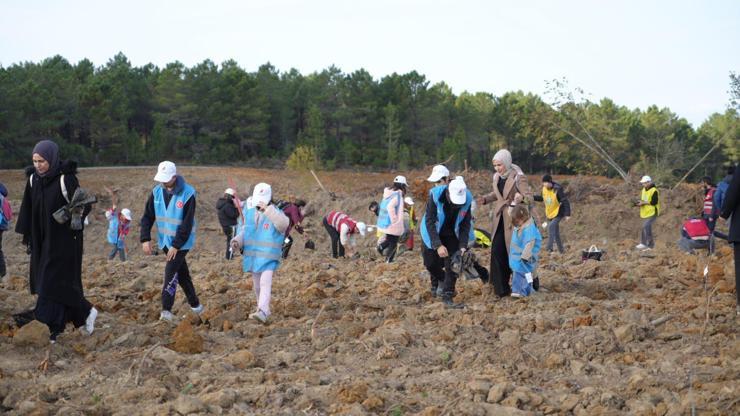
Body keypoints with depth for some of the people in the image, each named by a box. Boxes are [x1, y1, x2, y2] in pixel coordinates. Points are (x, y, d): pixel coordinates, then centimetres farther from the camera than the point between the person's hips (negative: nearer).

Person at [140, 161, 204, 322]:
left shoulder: (188, 194, -18)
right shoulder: (157, 192, -2)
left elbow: (187, 224, -19)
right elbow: (147, 217, 1)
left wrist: (176, 245, -21)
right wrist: (145, 239, -9)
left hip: (182, 242, -6)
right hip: (165, 240, 6)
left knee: (171, 271, -14)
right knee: (182, 272, 13)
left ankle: (166, 309, -13)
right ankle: (195, 305, 25)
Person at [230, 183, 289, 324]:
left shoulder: (275, 213, -7)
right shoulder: (249, 214, 10)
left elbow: (283, 224, -29)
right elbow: (244, 232, 18)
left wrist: (268, 210, -33)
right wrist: (237, 241, -2)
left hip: (269, 257, -6)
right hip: (253, 256, 6)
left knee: (265, 283, -20)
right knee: (257, 286, 16)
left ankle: (263, 312, -29)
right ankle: (263, 309, 32)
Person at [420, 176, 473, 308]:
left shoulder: (467, 199, -24)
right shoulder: (435, 195, -32)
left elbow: (465, 224, -12)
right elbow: (429, 222, -29)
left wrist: (463, 246, -21)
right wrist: (438, 245, -36)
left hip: (451, 234, 1)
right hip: (432, 233, -1)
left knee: (452, 264, -9)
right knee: (431, 262, 1)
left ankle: (447, 297, -2)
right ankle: (438, 282, 33)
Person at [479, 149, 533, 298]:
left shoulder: (518, 177, -14)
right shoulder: (497, 177, 5)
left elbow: (529, 196, -16)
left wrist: (520, 198, -38)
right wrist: (486, 199, 2)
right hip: (500, 218, 6)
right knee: (497, 252, 0)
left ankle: (531, 284, 17)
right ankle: (501, 288, 10)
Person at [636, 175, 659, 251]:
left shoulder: (654, 191, -15)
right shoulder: (644, 190, 12)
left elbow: (654, 202, -21)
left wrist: (644, 203, -20)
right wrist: (640, 202, 0)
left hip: (652, 213, -9)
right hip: (646, 213, 9)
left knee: (645, 226, -21)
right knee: (647, 228, 12)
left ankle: (643, 244, -20)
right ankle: (651, 245, 20)